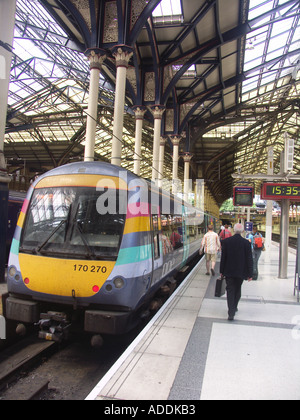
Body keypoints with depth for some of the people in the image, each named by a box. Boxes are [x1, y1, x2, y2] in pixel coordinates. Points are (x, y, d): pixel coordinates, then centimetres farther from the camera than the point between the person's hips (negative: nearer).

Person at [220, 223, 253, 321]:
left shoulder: (226, 241, -8)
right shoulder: (246, 243, -9)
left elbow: (223, 257, -4)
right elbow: (249, 259, -6)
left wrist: (222, 271, 6)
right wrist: (250, 274, 1)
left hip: (229, 272, -1)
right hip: (241, 272, 1)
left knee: (230, 291, 4)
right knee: (237, 290, 20)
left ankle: (231, 313, -2)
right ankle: (234, 307, 35)